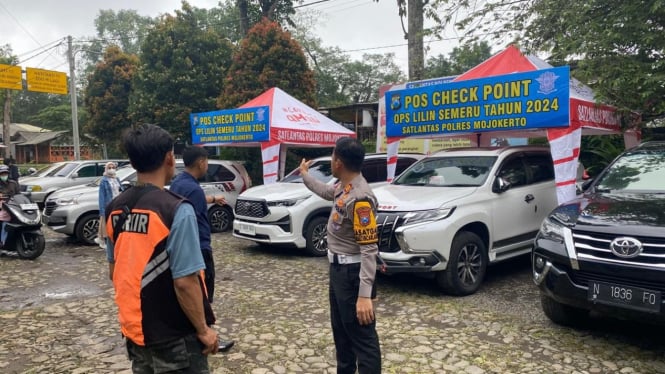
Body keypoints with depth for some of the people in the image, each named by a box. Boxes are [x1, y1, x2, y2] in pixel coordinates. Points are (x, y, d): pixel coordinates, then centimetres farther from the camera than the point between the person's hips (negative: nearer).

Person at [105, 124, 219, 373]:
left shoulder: (115, 209, 0)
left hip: (134, 328, 7)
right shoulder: (177, 210, -22)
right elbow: (185, 282, -22)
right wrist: (204, 329, -11)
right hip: (175, 336, -7)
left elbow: (114, 272, 10)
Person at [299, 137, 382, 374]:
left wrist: (365, 295, -31)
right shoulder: (343, 187, 2)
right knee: (341, 330, 25)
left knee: (362, 336, -1)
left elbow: (369, 250, -28)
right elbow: (327, 192, 29)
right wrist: (305, 175, 42)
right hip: (338, 268, 10)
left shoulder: (360, 198, -27)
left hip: (352, 273, -10)